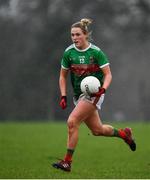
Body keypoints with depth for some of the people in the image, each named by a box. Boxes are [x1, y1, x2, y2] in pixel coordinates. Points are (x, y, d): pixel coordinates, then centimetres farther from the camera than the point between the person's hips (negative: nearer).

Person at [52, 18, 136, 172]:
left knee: (72, 122, -21)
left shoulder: (96, 52, -13)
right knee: (97, 130, 12)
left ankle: (67, 162, -15)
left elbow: (108, 75, -10)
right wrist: (63, 96, -1)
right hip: (78, 94, 5)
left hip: (93, 93, -5)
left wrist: (103, 89, -29)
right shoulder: (69, 52, -2)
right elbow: (63, 76, 9)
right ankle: (123, 133, 41)